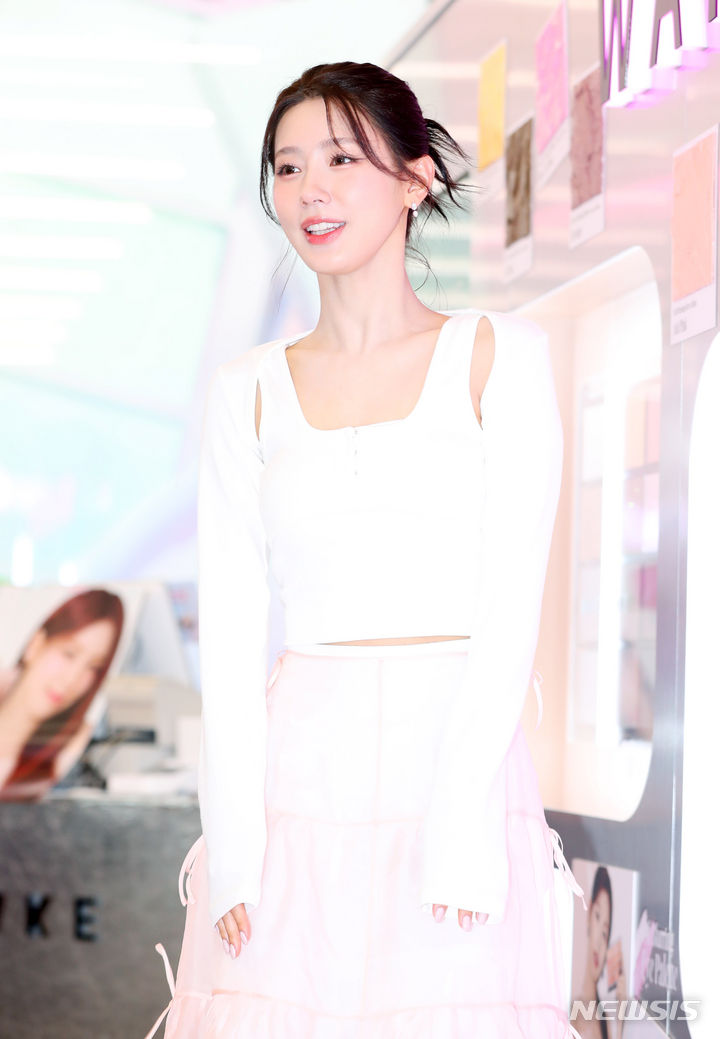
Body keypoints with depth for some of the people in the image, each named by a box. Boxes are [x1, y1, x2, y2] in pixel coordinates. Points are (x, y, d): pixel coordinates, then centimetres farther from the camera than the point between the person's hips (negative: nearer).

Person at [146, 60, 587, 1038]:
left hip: (464, 748, -2)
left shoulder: (499, 355, 4)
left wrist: (458, 831, -12)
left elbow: (511, 605, -3)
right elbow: (230, 626, 5)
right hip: (295, 768, 2)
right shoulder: (249, 390, 10)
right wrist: (236, 837, -7)